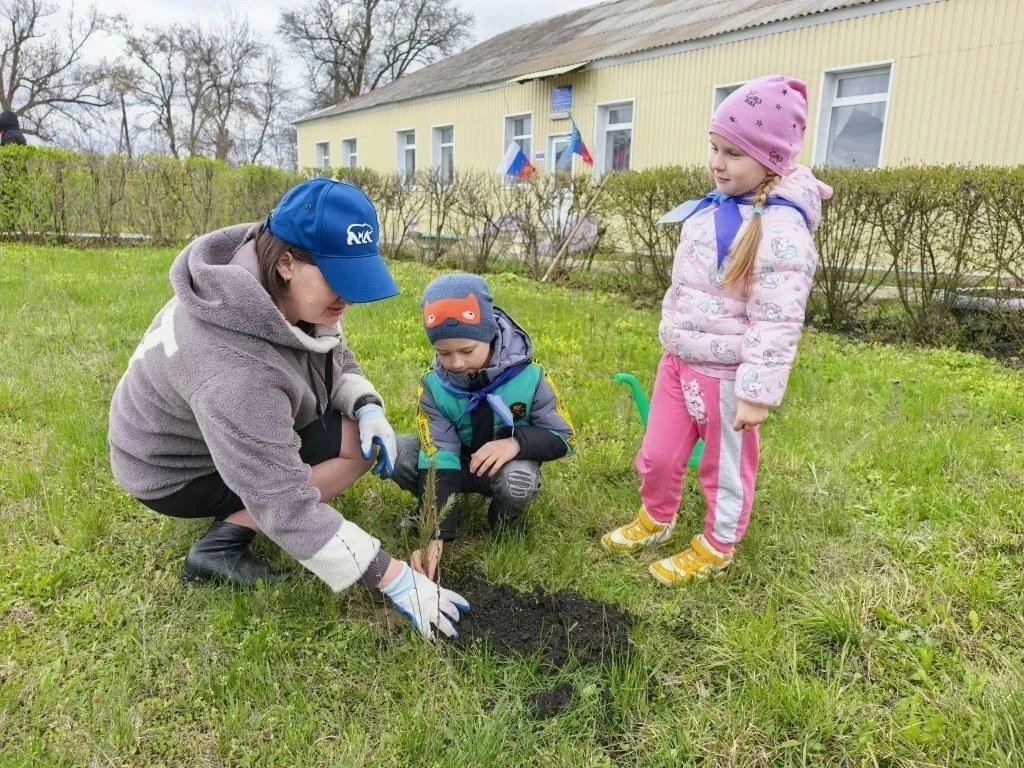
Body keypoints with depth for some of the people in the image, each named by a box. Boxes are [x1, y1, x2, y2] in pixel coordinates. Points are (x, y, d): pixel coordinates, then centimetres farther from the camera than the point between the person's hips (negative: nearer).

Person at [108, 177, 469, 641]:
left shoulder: (289, 292, -17)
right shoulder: (235, 366, -42)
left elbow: (335, 360, 1)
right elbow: (286, 505, -40)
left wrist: (367, 406, -21)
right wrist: (394, 579, -37)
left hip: (237, 429, 8)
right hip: (175, 469, -8)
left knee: (364, 433, -1)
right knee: (355, 449, -18)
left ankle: (235, 518, 6)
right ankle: (220, 546, -10)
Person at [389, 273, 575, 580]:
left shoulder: (527, 377, -23)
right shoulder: (434, 386, -20)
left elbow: (563, 438, -14)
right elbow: (438, 460, -25)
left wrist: (516, 442, -35)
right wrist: (435, 534, -36)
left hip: (510, 465, -1)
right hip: (458, 462, 2)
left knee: (519, 481, -38)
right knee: (398, 453, -25)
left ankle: (504, 519, -1)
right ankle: (433, 506, 5)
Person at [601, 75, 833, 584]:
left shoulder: (780, 228, -21)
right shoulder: (714, 208, 7)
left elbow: (777, 323, -23)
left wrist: (758, 393, -23)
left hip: (726, 374, -8)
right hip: (679, 360, 8)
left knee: (726, 467, 13)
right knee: (658, 454, 18)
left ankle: (715, 550, 34)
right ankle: (655, 520, 44)